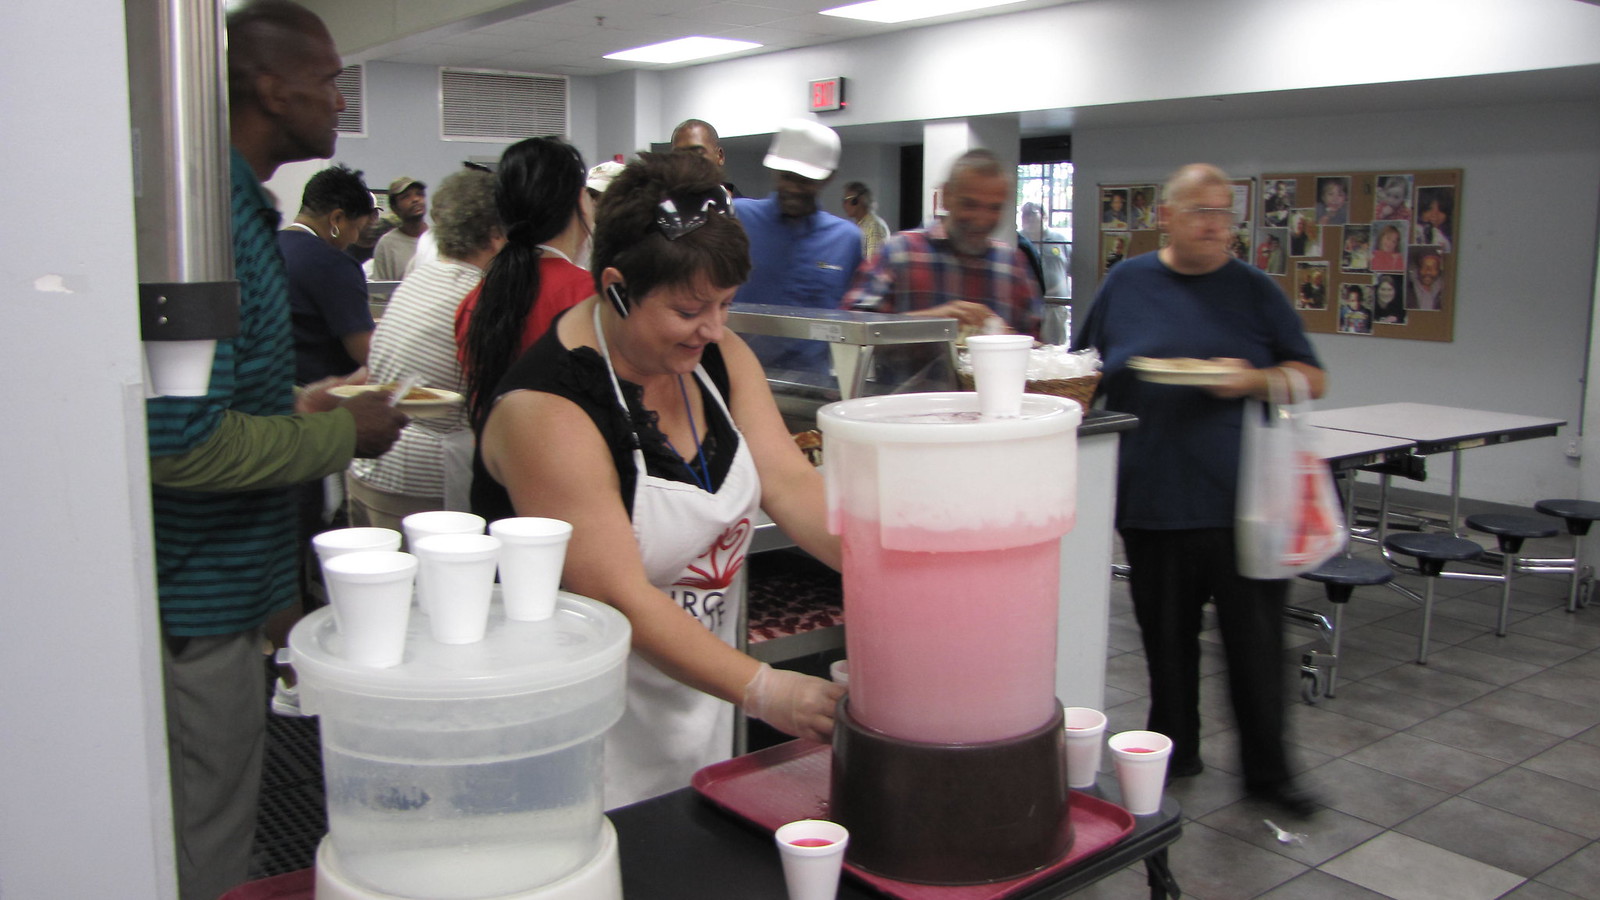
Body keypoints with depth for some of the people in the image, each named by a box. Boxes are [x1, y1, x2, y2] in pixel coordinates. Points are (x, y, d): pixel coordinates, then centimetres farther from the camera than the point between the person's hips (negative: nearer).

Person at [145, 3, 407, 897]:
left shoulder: (242, 206, 11)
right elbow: (180, 443, -28)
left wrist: (294, 406, 12)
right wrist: (342, 435, -17)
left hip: (218, 586, 10)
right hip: (201, 599, -10)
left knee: (213, 826, 23)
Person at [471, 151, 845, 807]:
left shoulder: (720, 357, 0)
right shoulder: (546, 411, -24)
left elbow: (788, 483, -9)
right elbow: (619, 598, -26)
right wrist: (764, 691, -30)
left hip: (699, 695, 7)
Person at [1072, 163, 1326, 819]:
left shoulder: (1253, 290, 4)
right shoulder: (1126, 284, 6)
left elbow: (1313, 379, 3)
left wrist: (1254, 380, -14)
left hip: (1241, 501, -1)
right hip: (1152, 501, 1)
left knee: (1256, 641, 3)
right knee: (1166, 638, 12)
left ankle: (1268, 771, 18)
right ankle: (1175, 752, 30)